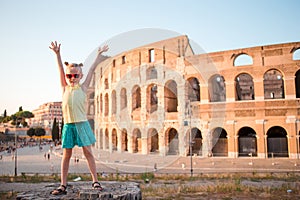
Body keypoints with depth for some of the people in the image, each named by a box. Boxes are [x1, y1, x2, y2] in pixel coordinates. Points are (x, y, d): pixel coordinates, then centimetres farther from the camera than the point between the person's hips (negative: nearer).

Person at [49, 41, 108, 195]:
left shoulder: (83, 88, 7)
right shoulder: (65, 88, 12)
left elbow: (92, 69, 9)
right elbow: (61, 69, 6)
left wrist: (99, 54, 12)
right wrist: (57, 54, 1)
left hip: (82, 124, -2)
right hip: (68, 125, 2)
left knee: (88, 152, 2)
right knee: (66, 155, 6)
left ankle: (95, 181, 9)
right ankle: (63, 185, 12)